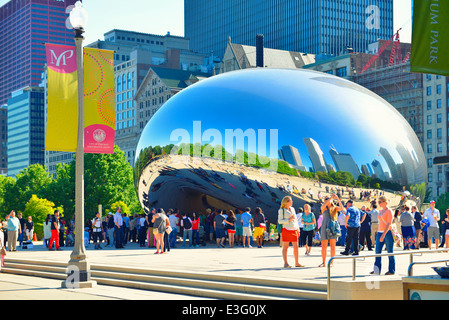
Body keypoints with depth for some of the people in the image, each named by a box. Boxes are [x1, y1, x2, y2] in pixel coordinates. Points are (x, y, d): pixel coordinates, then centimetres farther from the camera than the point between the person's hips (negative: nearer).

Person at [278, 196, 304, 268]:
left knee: (296, 247, 3)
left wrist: (298, 230, 16)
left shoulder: (292, 209, 17)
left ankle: (297, 263, 9)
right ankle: (285, 263, -2)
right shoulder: (281, 210, -2)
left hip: (294, 230, 6)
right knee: (285, 247, -3)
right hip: (286, 230, -6)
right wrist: (289, 220, -16)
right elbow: (279, 221, -7)